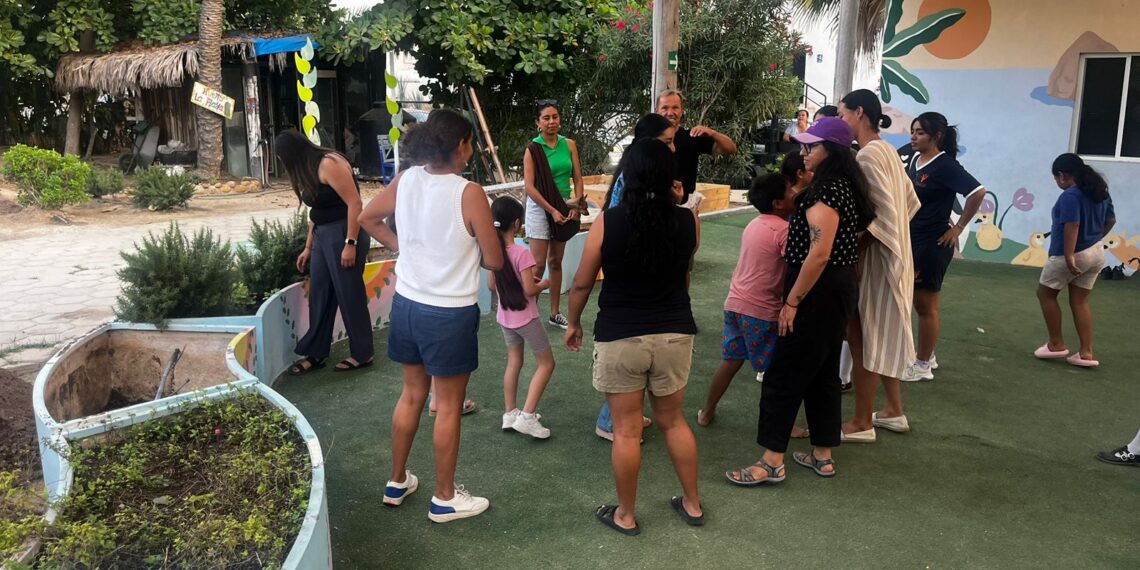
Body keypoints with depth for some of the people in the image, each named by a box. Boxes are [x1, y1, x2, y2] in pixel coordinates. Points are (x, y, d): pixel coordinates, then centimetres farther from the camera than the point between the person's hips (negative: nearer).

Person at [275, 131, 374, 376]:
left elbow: (355, 203, -20)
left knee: (350, 296, 0)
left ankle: (362, 354, 13)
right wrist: (308, 247, 24)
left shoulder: (330, 164, -16)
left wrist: (350, 244, -22)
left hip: (345, 234, -10)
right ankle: (315, 353, 22)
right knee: (319, 296, 12)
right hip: (323, 236, 10)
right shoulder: (308, 170, 14)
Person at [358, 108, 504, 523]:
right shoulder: (469, 193, -19)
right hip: (450, 313, -6)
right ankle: (445, 499, 23)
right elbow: (494, 260, -13)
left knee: (412, 394, 22)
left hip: (407, 304, 6)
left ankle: (397, 483, 35)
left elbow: (367, 218, 14)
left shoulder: (405, 181, -2)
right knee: (448, 406, 9)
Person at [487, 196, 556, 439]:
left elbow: (491, 285, 6)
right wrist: (544, 284, -4)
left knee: (513, 363, 19)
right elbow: (530, 290, -23)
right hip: (526, 317, -7)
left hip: (505, 317, 7)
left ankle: (510, 414, 25)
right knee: (546, 363, 7)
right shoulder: (521, 253, -24)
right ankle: (527, 416, 0)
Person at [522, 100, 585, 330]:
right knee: (539, 264, -5)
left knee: (556, 262, 13)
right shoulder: (533, 148, -10)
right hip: (540, 208, -4)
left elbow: (577, 179, 4)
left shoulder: (569, 145, 2)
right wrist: (552, 211, -18)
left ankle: (555, 313, 23)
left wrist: (576, 206, -10)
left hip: (564, 208, 4)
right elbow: (529, 187, -15)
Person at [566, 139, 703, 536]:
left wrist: (574, 323, 13)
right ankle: (692, 504, 33)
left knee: (626, 431, 9)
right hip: (675, 334, 3)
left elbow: (582, 283, -4)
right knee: (673, 421, 21)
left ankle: (625, 515, 24)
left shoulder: (607, 222, -13)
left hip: (619, 338, -3)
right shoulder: (687, 221, -6)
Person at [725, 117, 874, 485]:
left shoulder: (827, 190, -18)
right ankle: (823, 456, 26)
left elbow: (819, 254, -24)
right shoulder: (845, 186, 13)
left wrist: (792, 301, -19)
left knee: (784, 373, -4)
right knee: (823, 372, 16)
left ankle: (772, 462, 2)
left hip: (820, 291, -10)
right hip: (841, 287, 10)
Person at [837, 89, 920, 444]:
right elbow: (909, 201, 17)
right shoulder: (887, 150, 11)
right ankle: (894, 411, 29)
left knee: (861, 339, -1)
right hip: (894, 253, 10)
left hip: (874, 256, -10)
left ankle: (862, 423, 9)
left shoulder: (867, 155, -17)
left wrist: (854, 254, -17)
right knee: (881, 336, 18)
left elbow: (879, 212, -22)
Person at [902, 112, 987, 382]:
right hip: (911, 240, 8)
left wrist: (958, 228, -18)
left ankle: (923, 365, 14)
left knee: (926, 304, 2)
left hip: (933, 244, -8)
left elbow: (978, 192, -23)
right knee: (919, 303, 16)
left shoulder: (945, 166, -16)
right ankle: (926, 356, 31)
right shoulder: (914, 160, 7)